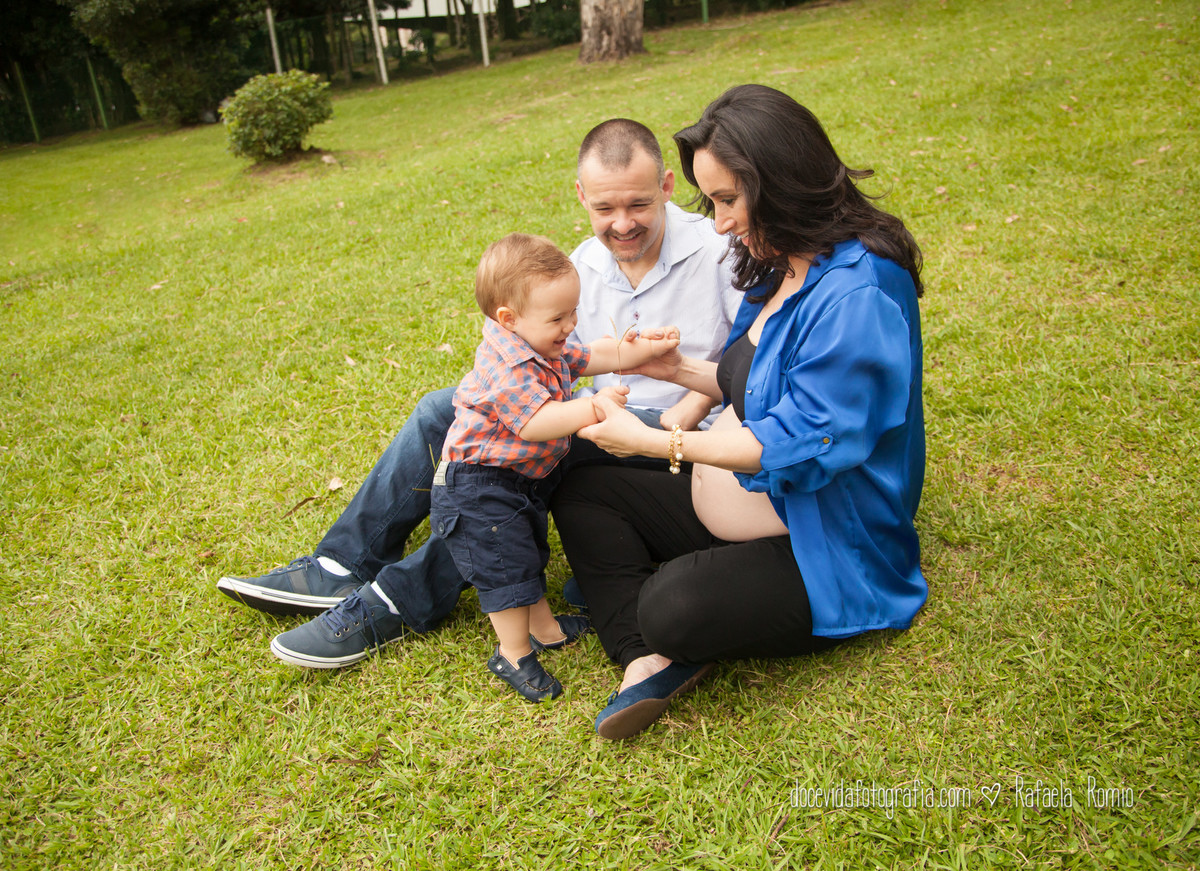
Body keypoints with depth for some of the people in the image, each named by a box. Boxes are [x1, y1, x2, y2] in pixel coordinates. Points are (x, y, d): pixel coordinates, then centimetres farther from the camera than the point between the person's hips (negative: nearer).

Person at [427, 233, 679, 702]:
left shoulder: (545, 346, 2)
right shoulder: (507, 366, -30)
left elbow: (589, 356, 13)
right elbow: (535, 423, -36)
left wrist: (633, 351, -1)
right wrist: (591, 408, -42)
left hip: (523, 476, 11)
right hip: (479, 488, -10)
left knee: (529, 553, 23)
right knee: (506, 563, -3)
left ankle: (544, 627, 40)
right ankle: (513, 653, 14)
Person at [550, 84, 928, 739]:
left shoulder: (856, 295, -26)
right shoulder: (783, 267, 6)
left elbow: (800, 444, -28)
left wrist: (651, 441, -25)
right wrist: (680, 370, 2)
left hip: (822, 550, -10)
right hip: (735, 506, 10)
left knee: (674, 608, -35)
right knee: (580, 495, 3)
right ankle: (648, 661, -14)